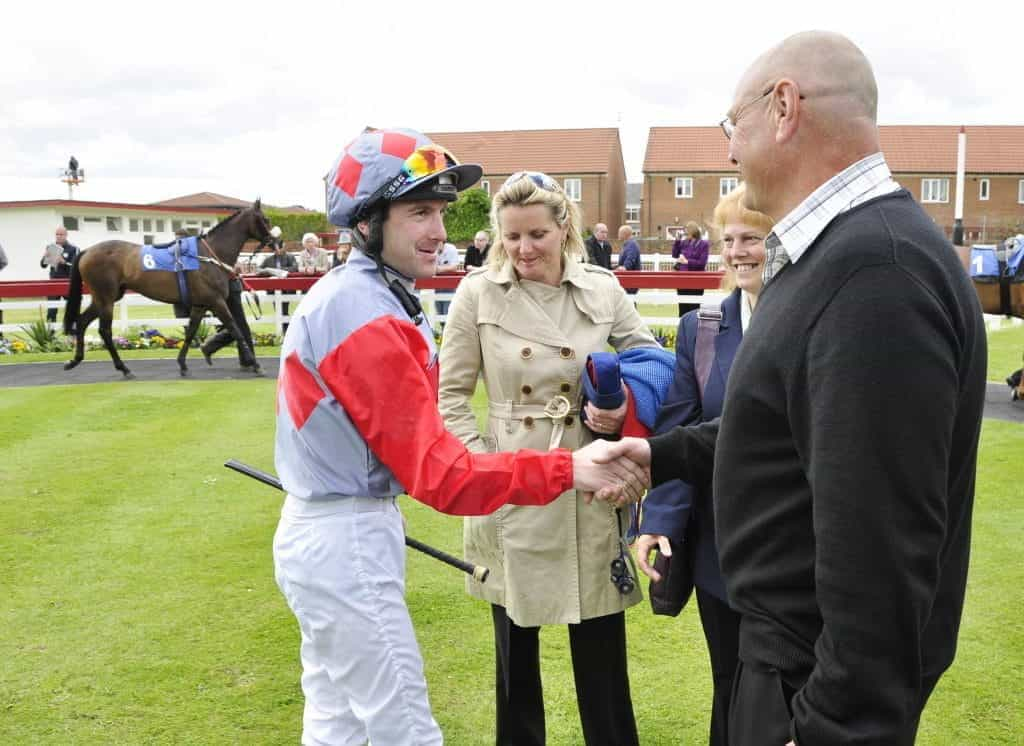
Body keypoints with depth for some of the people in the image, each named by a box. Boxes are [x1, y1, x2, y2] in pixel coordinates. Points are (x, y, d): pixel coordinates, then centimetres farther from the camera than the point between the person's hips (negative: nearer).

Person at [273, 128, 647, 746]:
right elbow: (438, 472, -27)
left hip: (325, 532, 10)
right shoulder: (369, 316, -23)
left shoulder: (346, 293, 8)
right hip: (347, 546, -10)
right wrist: (565, 470, -32)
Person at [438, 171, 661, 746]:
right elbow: (451, 394, 1)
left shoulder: (603, 289, 0)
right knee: (515, 644, 15)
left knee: (601, 642, 9)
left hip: (590, 487, 1)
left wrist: (627, 412, -9)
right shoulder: (479, 293, -3)